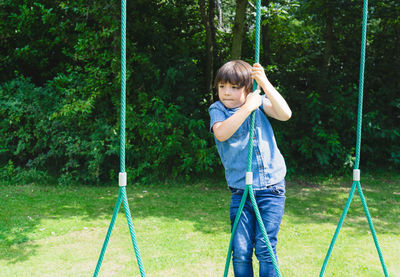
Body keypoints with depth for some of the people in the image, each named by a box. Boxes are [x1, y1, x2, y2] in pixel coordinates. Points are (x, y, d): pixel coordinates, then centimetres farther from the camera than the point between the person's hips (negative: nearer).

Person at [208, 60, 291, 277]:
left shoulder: (259, 102, 7)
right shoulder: (217, 109, 3)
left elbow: (285, 114, -11)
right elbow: (221, 133, -19)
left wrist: (265, 83, -14)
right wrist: (247, 107, -20)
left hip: (271, 190, 0)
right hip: (240, 192, 0)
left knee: (265, 249, -1)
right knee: (240, 251, 0)